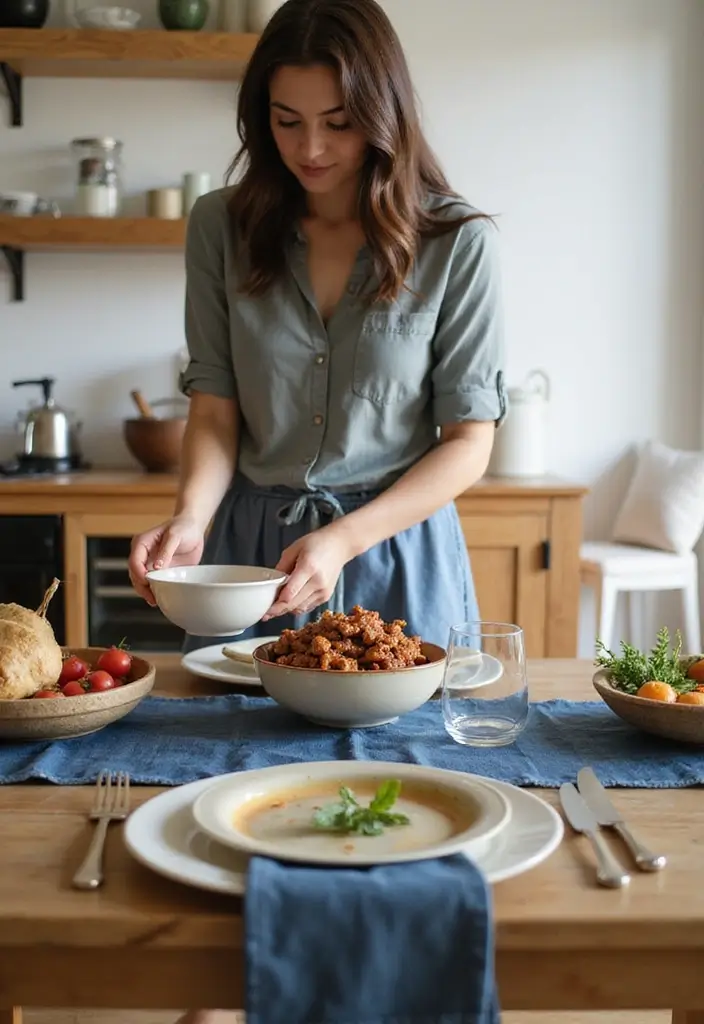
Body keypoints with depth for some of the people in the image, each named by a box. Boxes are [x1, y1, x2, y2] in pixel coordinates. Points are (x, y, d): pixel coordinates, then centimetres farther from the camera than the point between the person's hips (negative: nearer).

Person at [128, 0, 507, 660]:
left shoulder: (458, 242, -10)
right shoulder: (221, 227, -3)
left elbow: (468, 443, -9)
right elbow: (214, 407, -2)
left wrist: (344, 539, -21)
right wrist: (192, 518, -21)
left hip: (399, 546, -2)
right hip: (249, 543, 2)